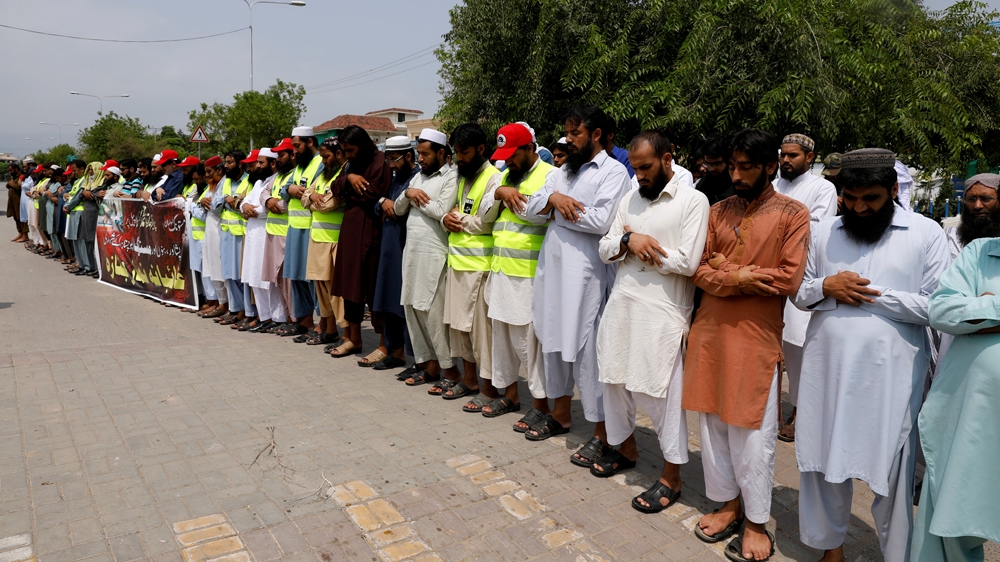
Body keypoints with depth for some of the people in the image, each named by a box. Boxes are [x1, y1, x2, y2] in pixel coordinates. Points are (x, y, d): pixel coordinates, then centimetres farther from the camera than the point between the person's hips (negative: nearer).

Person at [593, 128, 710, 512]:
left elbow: (687, 261, -16)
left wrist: (637, 243, -6)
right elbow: (605, 250, 10)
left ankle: (671, 476, 16)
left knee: (663, 394, 0)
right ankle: (626, 448, 37)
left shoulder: (693, 201, -6)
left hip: (664, 312, -6)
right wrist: (628, 241, -12)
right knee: (614, 380, 15)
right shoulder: (631, 199, 12)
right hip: (621, 305, 6)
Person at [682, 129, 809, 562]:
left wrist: (728, 272, -6)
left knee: (752, 433, 4)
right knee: (712, 423, 13)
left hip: (756, 336, -4)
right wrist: (741, 279, -13)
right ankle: (729, 504, 31)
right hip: (710, 331, 5)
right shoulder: (719, 211, 10)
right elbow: (699, 270, 4)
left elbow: (789, 279, -12)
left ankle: (756, 522, 22)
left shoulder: (793, 214, -3)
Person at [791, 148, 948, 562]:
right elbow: (799, 294, 10)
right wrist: (826, 286, -10)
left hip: (890, 375, -3)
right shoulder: (824, 232, 8)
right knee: (823, 463, 13)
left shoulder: (926, 234, -2)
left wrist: (871, 294, -13)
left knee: (891, 473, 8)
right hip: (827, 368, 3)